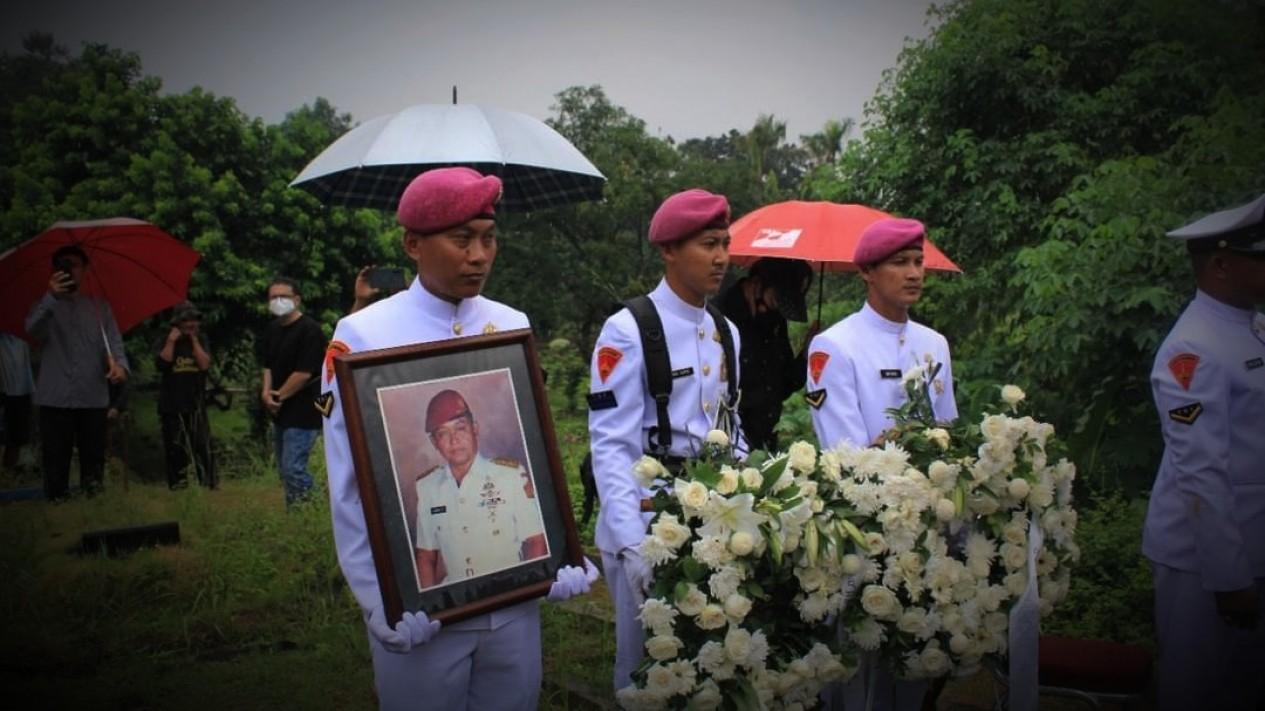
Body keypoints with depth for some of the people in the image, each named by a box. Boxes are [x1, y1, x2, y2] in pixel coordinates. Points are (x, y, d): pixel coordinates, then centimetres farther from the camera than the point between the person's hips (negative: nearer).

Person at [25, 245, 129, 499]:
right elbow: (33, 330, -14)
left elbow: (114, 340, 2)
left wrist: (120, 364, -21)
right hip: (55, 397, -1)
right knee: (56, 461, -2)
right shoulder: (44, 306, 9)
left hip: (93, 397, 2)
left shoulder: (100, 306, 15)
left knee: (94, 458, 4)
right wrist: (52, 297, -32)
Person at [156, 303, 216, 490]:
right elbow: (162, 363, -16)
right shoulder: (165, 341, 2)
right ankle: (177, 484, 11)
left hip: (195, 404, 1)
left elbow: (205, 364, -9)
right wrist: (171, 341, -16)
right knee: (175, 447, 4)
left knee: (202, 444, -5)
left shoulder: (200, 340, 6)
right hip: (171, 404, -1)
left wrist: (194, 340, -9)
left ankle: (209, 482, 0)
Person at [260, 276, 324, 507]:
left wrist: (279, 396, -10)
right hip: (280, 411, 9)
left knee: (293, 470, -11)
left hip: (302, 412, -9)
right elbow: (268, 365, 15)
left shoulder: (309, 329, -15)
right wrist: (266, 392, -3)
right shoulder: (272, 329, 11)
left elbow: (304, 373, -19)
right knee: (285, 470, 13)